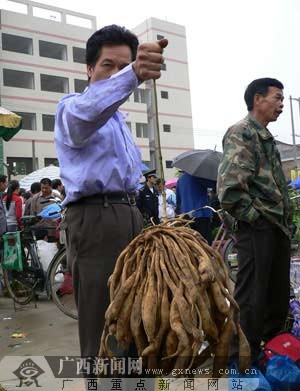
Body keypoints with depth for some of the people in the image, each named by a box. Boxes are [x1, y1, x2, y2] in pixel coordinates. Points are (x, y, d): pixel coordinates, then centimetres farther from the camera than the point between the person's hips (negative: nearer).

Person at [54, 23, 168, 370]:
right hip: (95, 219, -8)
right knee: (102, 328, -4)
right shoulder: (72, 106, -3)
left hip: (130, 217, 8)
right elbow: (86, 112, -31)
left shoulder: (119, 119, 25)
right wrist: (132, 76, -48)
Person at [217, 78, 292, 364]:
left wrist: (285, 220, 14)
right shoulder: (241, 133, -10)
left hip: (279, 230, 10)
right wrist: (255, 218, -13)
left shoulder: (266, 137, 19)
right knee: (251, 303, -1)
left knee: (279, 301, 17)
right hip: (257, 231, -9)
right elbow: (229, 188, -22)